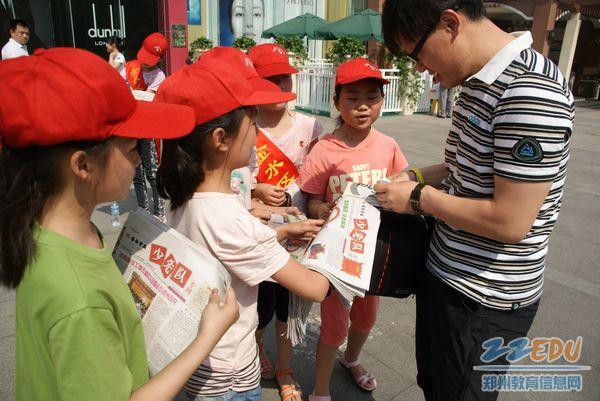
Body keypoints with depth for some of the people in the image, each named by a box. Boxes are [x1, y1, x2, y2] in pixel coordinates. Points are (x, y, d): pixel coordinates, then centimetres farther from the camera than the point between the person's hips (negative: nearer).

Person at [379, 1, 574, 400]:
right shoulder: (478, 82, 4)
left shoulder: (530, 91, -25)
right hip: (445, 275, 9)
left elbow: (510, 222, -27)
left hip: (485, 299, -8)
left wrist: (420, 198, -17)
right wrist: (418, 177, 3)